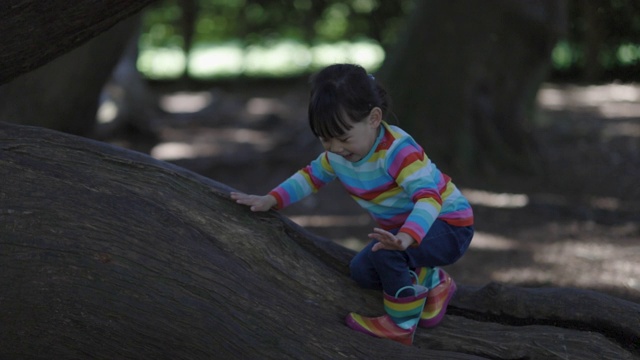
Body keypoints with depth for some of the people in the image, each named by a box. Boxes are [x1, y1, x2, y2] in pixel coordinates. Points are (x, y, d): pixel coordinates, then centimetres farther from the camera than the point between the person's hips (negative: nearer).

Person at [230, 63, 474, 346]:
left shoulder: (398, 151, -33)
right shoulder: (337, 154, -7)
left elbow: (429, 196, -45)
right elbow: (311, 175, 13)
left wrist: (406, 237, -64)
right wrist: (271, 200, 0)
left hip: (447, 223, -9)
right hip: (402, 227, 9)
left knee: (386, 253, -32)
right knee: (361, 272, 0)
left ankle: (402, 324, -11)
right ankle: (433, 283, 18)